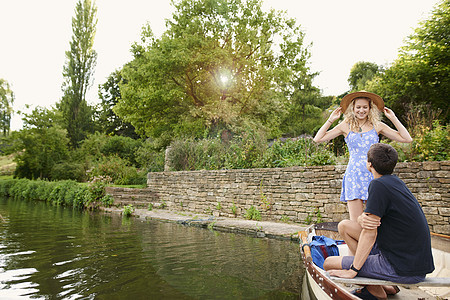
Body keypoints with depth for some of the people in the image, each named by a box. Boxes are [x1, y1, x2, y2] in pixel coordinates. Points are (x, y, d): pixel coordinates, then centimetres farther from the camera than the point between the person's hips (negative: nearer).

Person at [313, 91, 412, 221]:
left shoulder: (377, 126, 11)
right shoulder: (346, 126, 9)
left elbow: (407, 139, 9)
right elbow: (318, 139, 4)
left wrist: (393, 118, 8)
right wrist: (330, 120, 3)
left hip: (374, 174, 1)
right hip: (354, 174, -1)